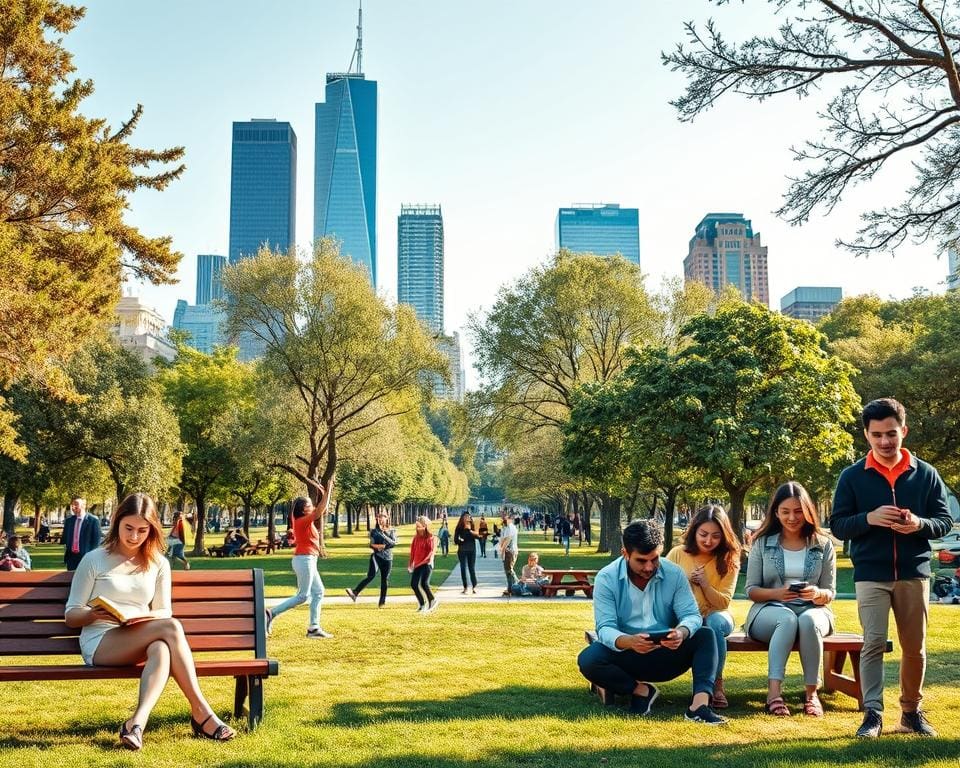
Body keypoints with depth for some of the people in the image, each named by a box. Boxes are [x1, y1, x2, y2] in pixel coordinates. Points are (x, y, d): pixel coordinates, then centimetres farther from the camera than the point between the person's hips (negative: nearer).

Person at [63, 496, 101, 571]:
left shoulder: (93, 521, -7)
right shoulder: (68, 520, 11)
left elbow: (96, 542, -6)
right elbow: (65, 539, 17)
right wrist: (65, 556, 7)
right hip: (71, 557, 5)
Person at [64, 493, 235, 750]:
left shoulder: (158, 564, 12)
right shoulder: (94, 560, 4)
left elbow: (164, 612, 12)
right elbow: (71, 615, 5)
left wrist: (146, 617, -12)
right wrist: (94, 614, -18)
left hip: (140, 643, 4)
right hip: (99, 644, -3)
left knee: (161, 649, -36)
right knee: (171, 627, -31)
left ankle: (137, 722, -49)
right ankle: (201, 713, -34)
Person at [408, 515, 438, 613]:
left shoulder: (430, 537, -7)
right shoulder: (416, 537, 11)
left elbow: (432, 551, -12)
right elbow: (413, 550, 15)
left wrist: (423, 562, -20)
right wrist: (411, 563, 8)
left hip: (426, 564, -7)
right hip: (417, 564, 7)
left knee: (424, 584, -19)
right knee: (413, 584, 0)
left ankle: (432, 601, 3)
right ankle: (422, 604, 16)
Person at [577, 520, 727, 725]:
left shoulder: (674, 574, -5)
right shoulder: (606, 579, -12)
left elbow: (692, 615, -11)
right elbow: (605, 628, -19)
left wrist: (682, 632, -36)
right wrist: (629, 641, -42)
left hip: (667, 656, 2)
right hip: (627, 656, -2)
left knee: (705, 635, -21)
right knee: (588, 659, -30)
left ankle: (700, 703, -36)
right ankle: (640, 690, -9)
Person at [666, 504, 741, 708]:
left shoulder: (729, 561, 2)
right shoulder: (677, 554, 1)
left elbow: (723, 602, -2)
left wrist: (704, 583, -17)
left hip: (717, 617, 1)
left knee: (715, 621, -36)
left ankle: (716, 683, -21)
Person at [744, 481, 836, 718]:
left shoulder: (823, 545, 7)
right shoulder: (762, 543, 5)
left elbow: (830, 593, 6)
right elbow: (751, 589, 2)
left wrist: (817, 594, -19)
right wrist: (776, 593, -19)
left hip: (812, 610, 1)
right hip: (769, 611, -1)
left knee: (808, 620, -37)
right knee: (788, 619, -37)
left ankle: (811, 692, -25)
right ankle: (774, 692, -43)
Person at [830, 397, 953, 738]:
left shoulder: (926, 474, 4)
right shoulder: (852, 476, 1)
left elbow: (945, 522, 5)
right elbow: (837, 525, 0)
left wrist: (920, 524, -17)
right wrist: (868, 518, -19)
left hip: (914, 573, 2)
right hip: (871, 575, -2)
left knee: (915, 647, 9)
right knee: (873, 643, -6)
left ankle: (912, 711, 24)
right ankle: (873, 713, -1)